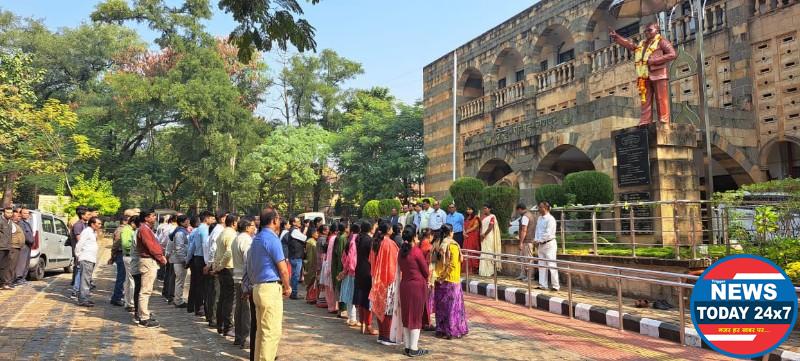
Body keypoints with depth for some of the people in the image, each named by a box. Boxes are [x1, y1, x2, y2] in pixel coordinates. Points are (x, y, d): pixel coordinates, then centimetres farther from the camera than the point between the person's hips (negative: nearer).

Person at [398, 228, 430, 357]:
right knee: (416, 316, 2)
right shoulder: (417, 251, -12)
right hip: (417, 285, -6)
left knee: (406, 316, 12)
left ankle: (407, 347, 19)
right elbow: (425, 270, -6)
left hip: (404, 284, 6)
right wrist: (425, 280, 12)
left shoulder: (402, 252, 6)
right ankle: (414, 349, 6)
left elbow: (401, 269, 7)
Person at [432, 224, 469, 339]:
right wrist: (446, 276, -8)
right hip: (451, 280, -5)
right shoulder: (453, 245, -13)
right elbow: (453, 265, -17)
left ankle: (440, 330, 19)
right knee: (452, 306, 4)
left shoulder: (436, 245, 3)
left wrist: (438, 275, 11)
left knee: (440, 305, 13)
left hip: (439, 280, 5)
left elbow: (433, 262, 5)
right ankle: (452, 331, 8)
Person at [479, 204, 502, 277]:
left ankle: (490, 271, -5)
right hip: (483, 237, 8)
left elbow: (490, 227, -15)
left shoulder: (492, 217, -8)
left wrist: (484, 234, -14)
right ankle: (484, 271, 10)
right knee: (483, 254, 6)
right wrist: (481, 234, 0)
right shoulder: (484, 217, 17)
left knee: (489, 253, -8)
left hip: (489, 237, -8)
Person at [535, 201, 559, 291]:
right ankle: (543, 285, 17)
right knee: (541, 265, 11)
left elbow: (548, 234, -19)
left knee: (552, 265, -5)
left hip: (549, 244, -8)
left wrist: (539, 240, -14)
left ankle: (555, 286, 1)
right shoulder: (540, 218, 12)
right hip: (541, 244, 8)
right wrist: (536, 240, 0)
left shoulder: (550, 219, -14)